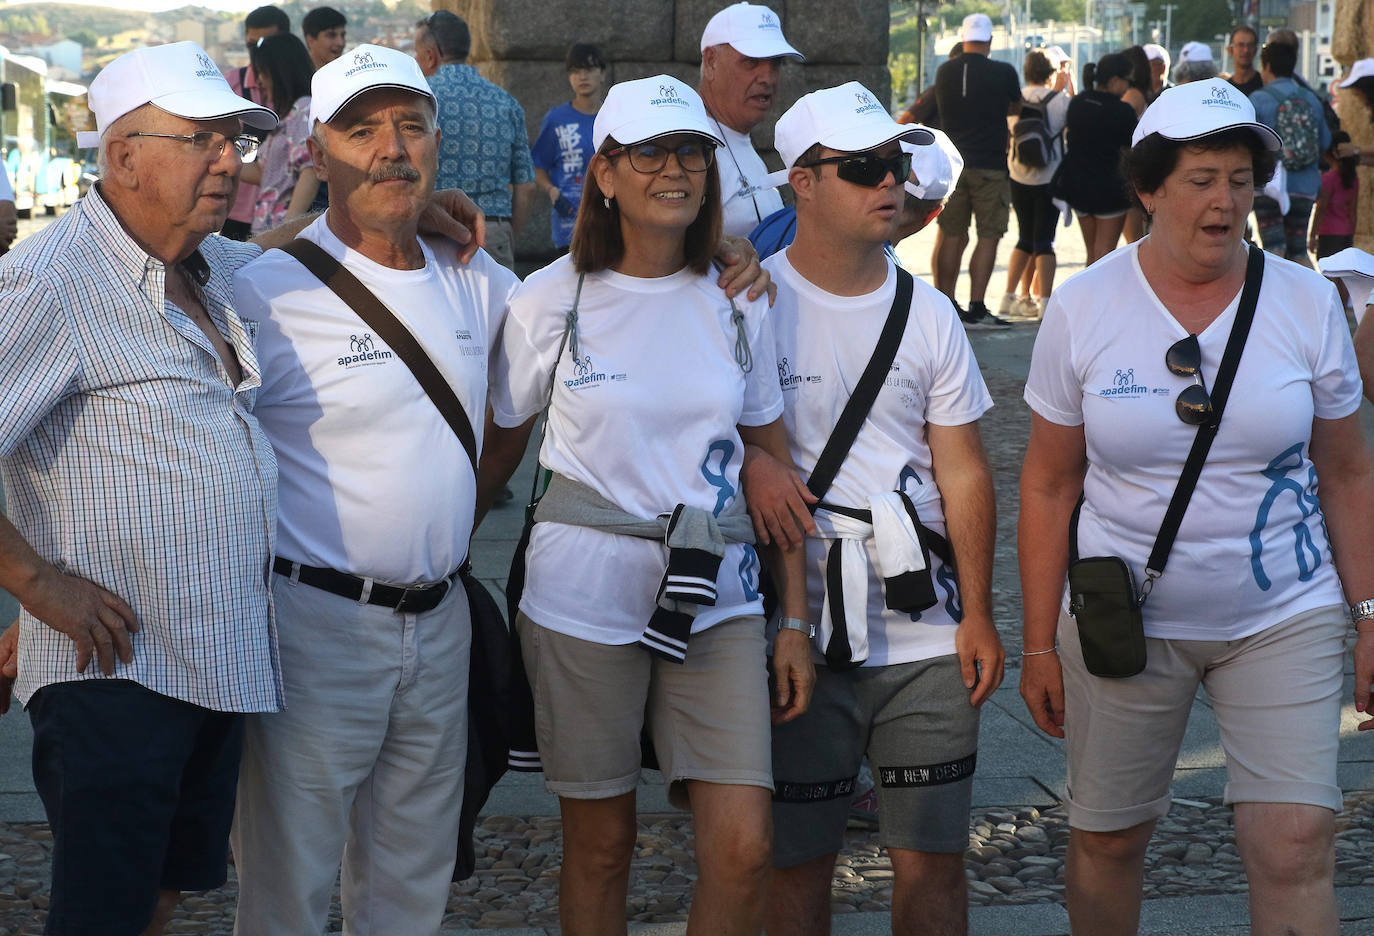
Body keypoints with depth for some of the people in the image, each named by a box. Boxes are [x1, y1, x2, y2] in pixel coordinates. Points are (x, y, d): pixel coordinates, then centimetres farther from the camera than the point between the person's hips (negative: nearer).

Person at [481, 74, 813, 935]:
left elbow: (772, 464, 9)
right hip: (585, 596, -2)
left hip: (716, 598, 2)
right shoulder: (551, 301, -2)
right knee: (601, 844, 7)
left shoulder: (738, 303, 4)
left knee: (743, 848, -6)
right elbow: (496, 451, 5)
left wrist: (796, 620, 6)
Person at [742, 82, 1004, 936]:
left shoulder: (929, 315, 7)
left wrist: (977, 614, 2)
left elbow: (963, 471, 8)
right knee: (797, 862, 6)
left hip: (926, 637, 3)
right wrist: (749, 459, -18)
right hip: (801, 632, -3)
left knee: (935, 858, 6)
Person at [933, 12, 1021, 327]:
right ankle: (976, 308, -6)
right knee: (988, 236, -1)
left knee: (952, 236, 9)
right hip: (990, 165, -4)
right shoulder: (1003, 73, -6)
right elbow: (1016, 106, 13)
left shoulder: (944, 72, 3)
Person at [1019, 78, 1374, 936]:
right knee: (1107, 838, 9)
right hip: (1124, 619, 0)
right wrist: (1040, 644, 1)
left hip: (1283, 618, 0)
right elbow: (1049, 486, 1)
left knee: (1297, 846, -10)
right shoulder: (1083, 308, -4)